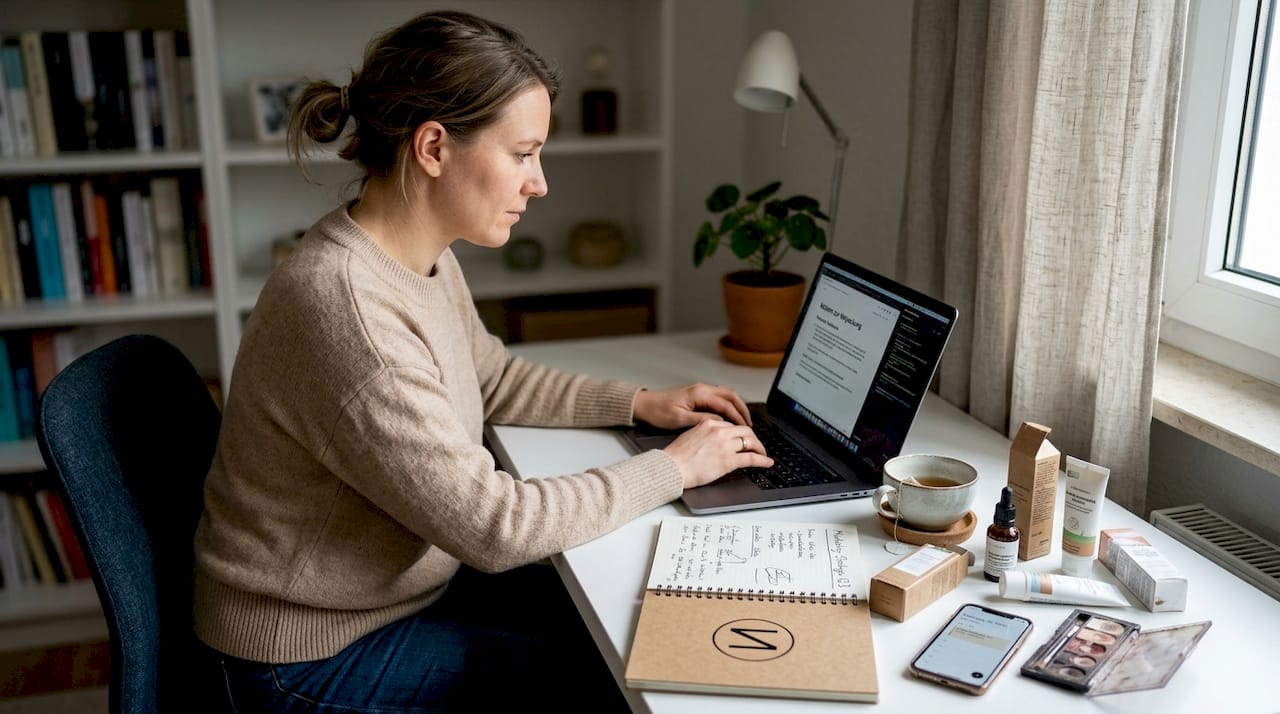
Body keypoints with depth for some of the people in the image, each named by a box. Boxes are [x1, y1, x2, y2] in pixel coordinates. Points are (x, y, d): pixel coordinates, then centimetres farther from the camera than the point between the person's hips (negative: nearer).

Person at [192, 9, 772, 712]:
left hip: (399, 585, 8)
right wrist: (674, 468, -18)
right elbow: (493, 525, -29)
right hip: (314, 657, -8)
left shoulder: (425, 259, -4)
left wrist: (639, 403, 3)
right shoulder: (346, 310, -33)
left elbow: (495, 379, 15)